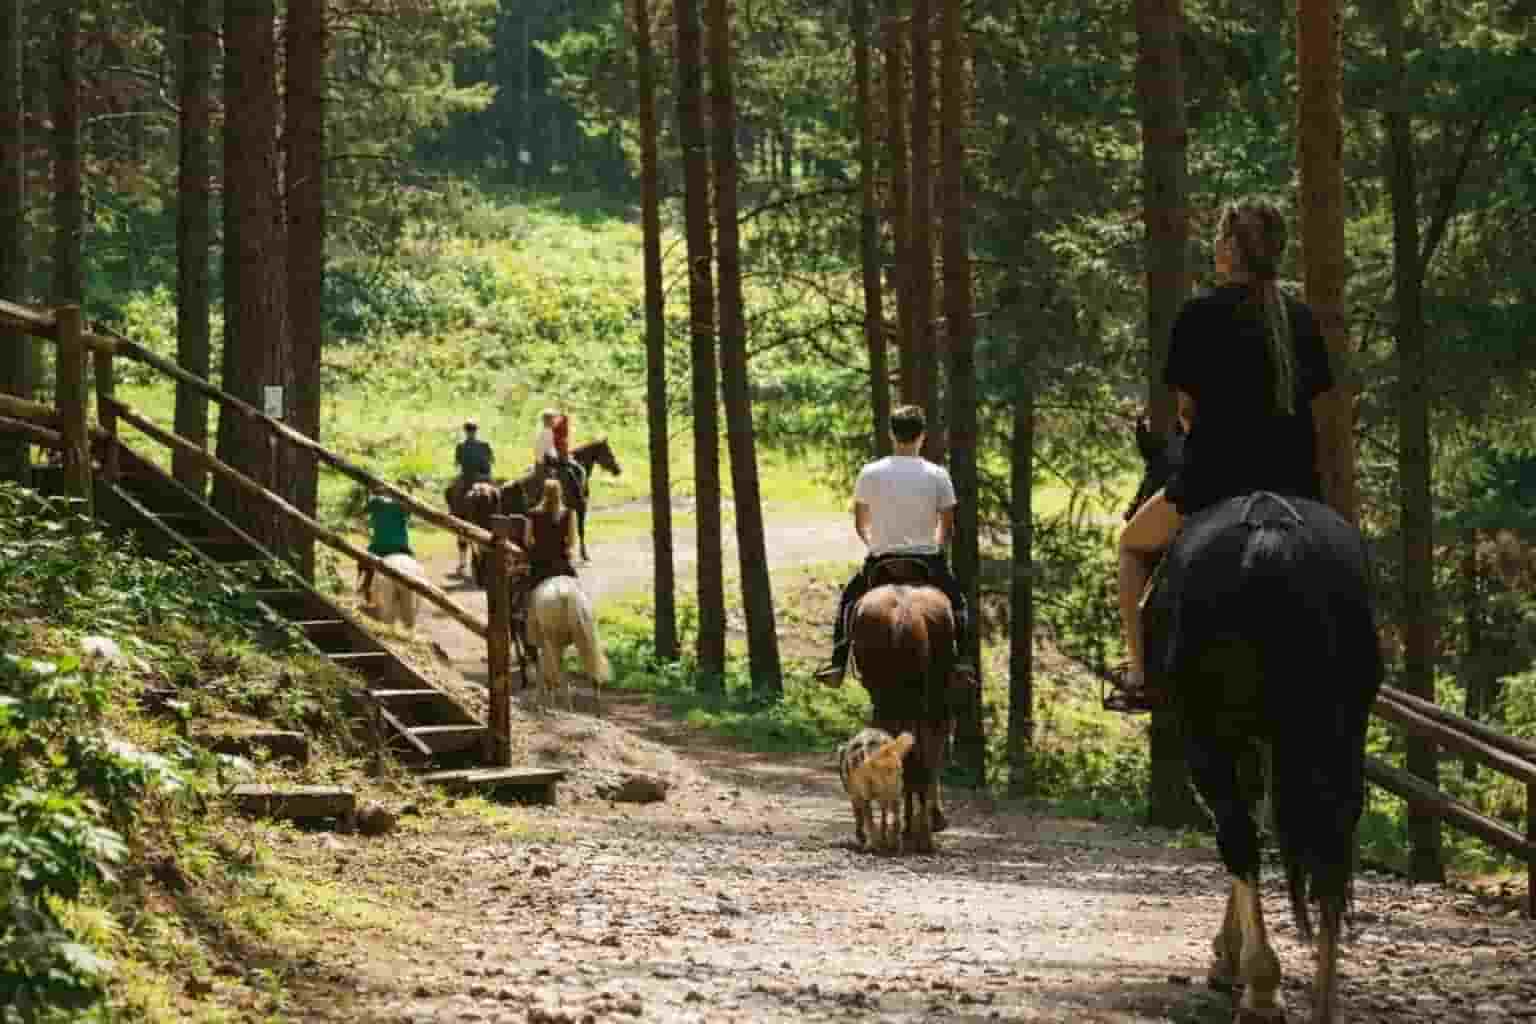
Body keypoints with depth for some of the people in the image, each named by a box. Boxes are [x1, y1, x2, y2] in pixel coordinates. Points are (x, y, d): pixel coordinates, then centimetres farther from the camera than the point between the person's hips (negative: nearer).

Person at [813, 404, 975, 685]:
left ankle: (837, 664, 14)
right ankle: (962, 660, 12)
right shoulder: (938, 475, -5)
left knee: (849, 599, 26)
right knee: (957, 600, 28)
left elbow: (860, 526, 5)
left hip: (881, 561, 0)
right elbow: (947, 526, 2)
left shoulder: (870, 473, -5)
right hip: (928, 562, 0)